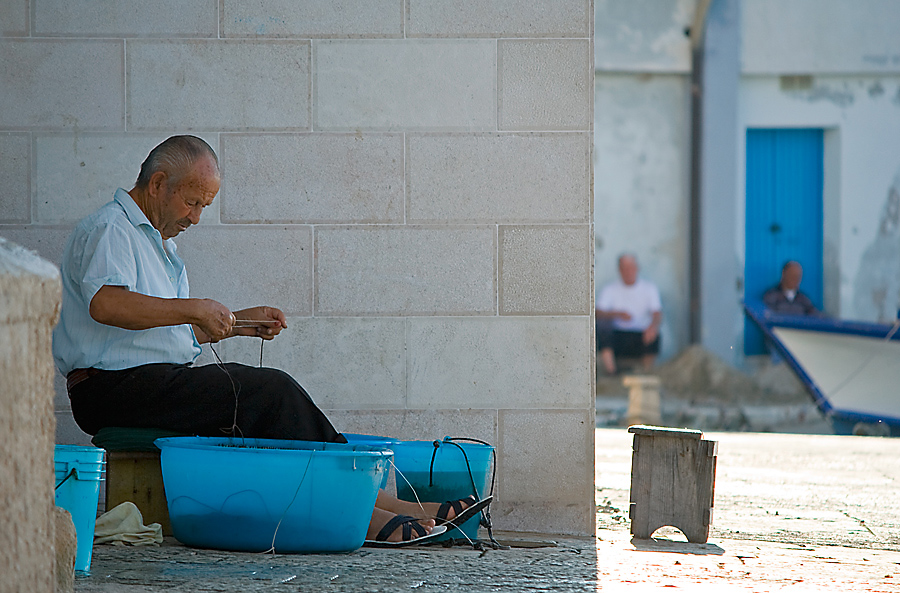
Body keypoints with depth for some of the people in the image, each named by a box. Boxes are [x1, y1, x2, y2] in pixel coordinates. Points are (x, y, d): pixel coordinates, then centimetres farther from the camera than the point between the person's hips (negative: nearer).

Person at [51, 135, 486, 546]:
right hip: (115, 389, -9)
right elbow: (105, 303, -28)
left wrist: (240, 322, 14)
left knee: (276, 393, -9)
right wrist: (195, 309, -26)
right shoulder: (108, 231, -7)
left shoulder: (155, 240, 26)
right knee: (272, 392, -19)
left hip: (156, 383, 9)